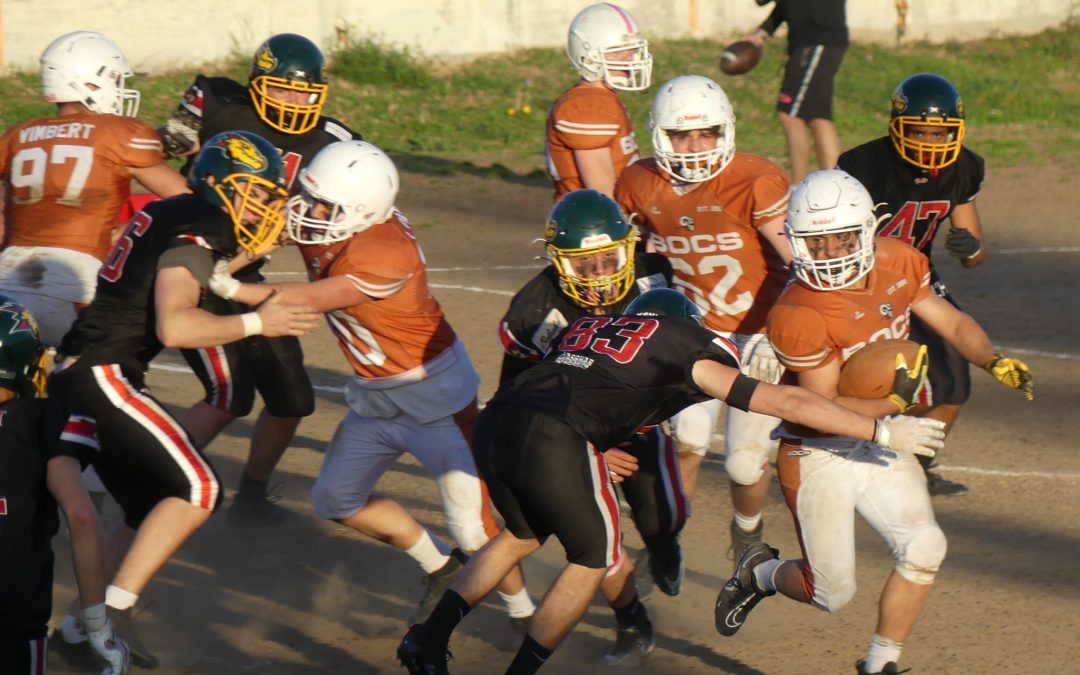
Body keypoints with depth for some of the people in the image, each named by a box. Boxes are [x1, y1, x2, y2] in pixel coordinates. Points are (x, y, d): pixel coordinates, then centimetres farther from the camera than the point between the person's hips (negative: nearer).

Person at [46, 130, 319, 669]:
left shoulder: (164, 215, 14)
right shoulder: (194, 232, -14)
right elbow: (174, 327, -24)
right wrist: (255, 324, -15)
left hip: (76, 376, 10)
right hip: (101, 376, -10)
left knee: (151, 511, 15)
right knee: (197, 489, -13)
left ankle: (84, 626, 14)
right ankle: (112, 613, -15)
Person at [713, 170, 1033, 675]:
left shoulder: (898, 264, -7)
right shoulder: (798, 315, -27)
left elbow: (950, 322, 7)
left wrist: (993, 361, -11)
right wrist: (894, 402, -32)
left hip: (879, 444, 5)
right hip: (818, 456, -5)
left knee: (924, 548, -13)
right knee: (832, 594, 0)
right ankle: (760, 573, 35)